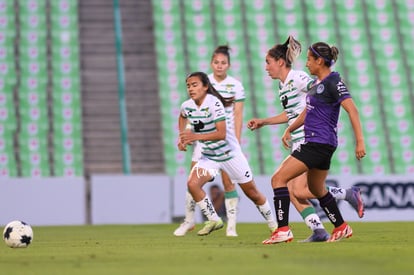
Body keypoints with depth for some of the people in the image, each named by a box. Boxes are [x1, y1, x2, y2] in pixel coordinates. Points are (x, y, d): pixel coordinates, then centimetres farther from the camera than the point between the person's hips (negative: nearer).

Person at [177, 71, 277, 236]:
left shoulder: (214, 103, -24)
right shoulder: (187, 106, -5)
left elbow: (221, 134, -30)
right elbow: (182, 117, 22)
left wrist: (196, 137, -38)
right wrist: (182, 138, 8)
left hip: (230, 153, -5)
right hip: (208, 156, 5)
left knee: (252, 193, 6)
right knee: (192, 184, -19)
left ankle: (273, 224, 26)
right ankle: (213, 220, -5)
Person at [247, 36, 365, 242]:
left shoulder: (298, 79, -12)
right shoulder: (282, 85, 16)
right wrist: (263, 122, 27)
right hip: (299, 143, 9)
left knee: (299, 191, -14)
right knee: (291, 191, 1)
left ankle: (349, 194, -2)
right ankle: (318, 231, 2)